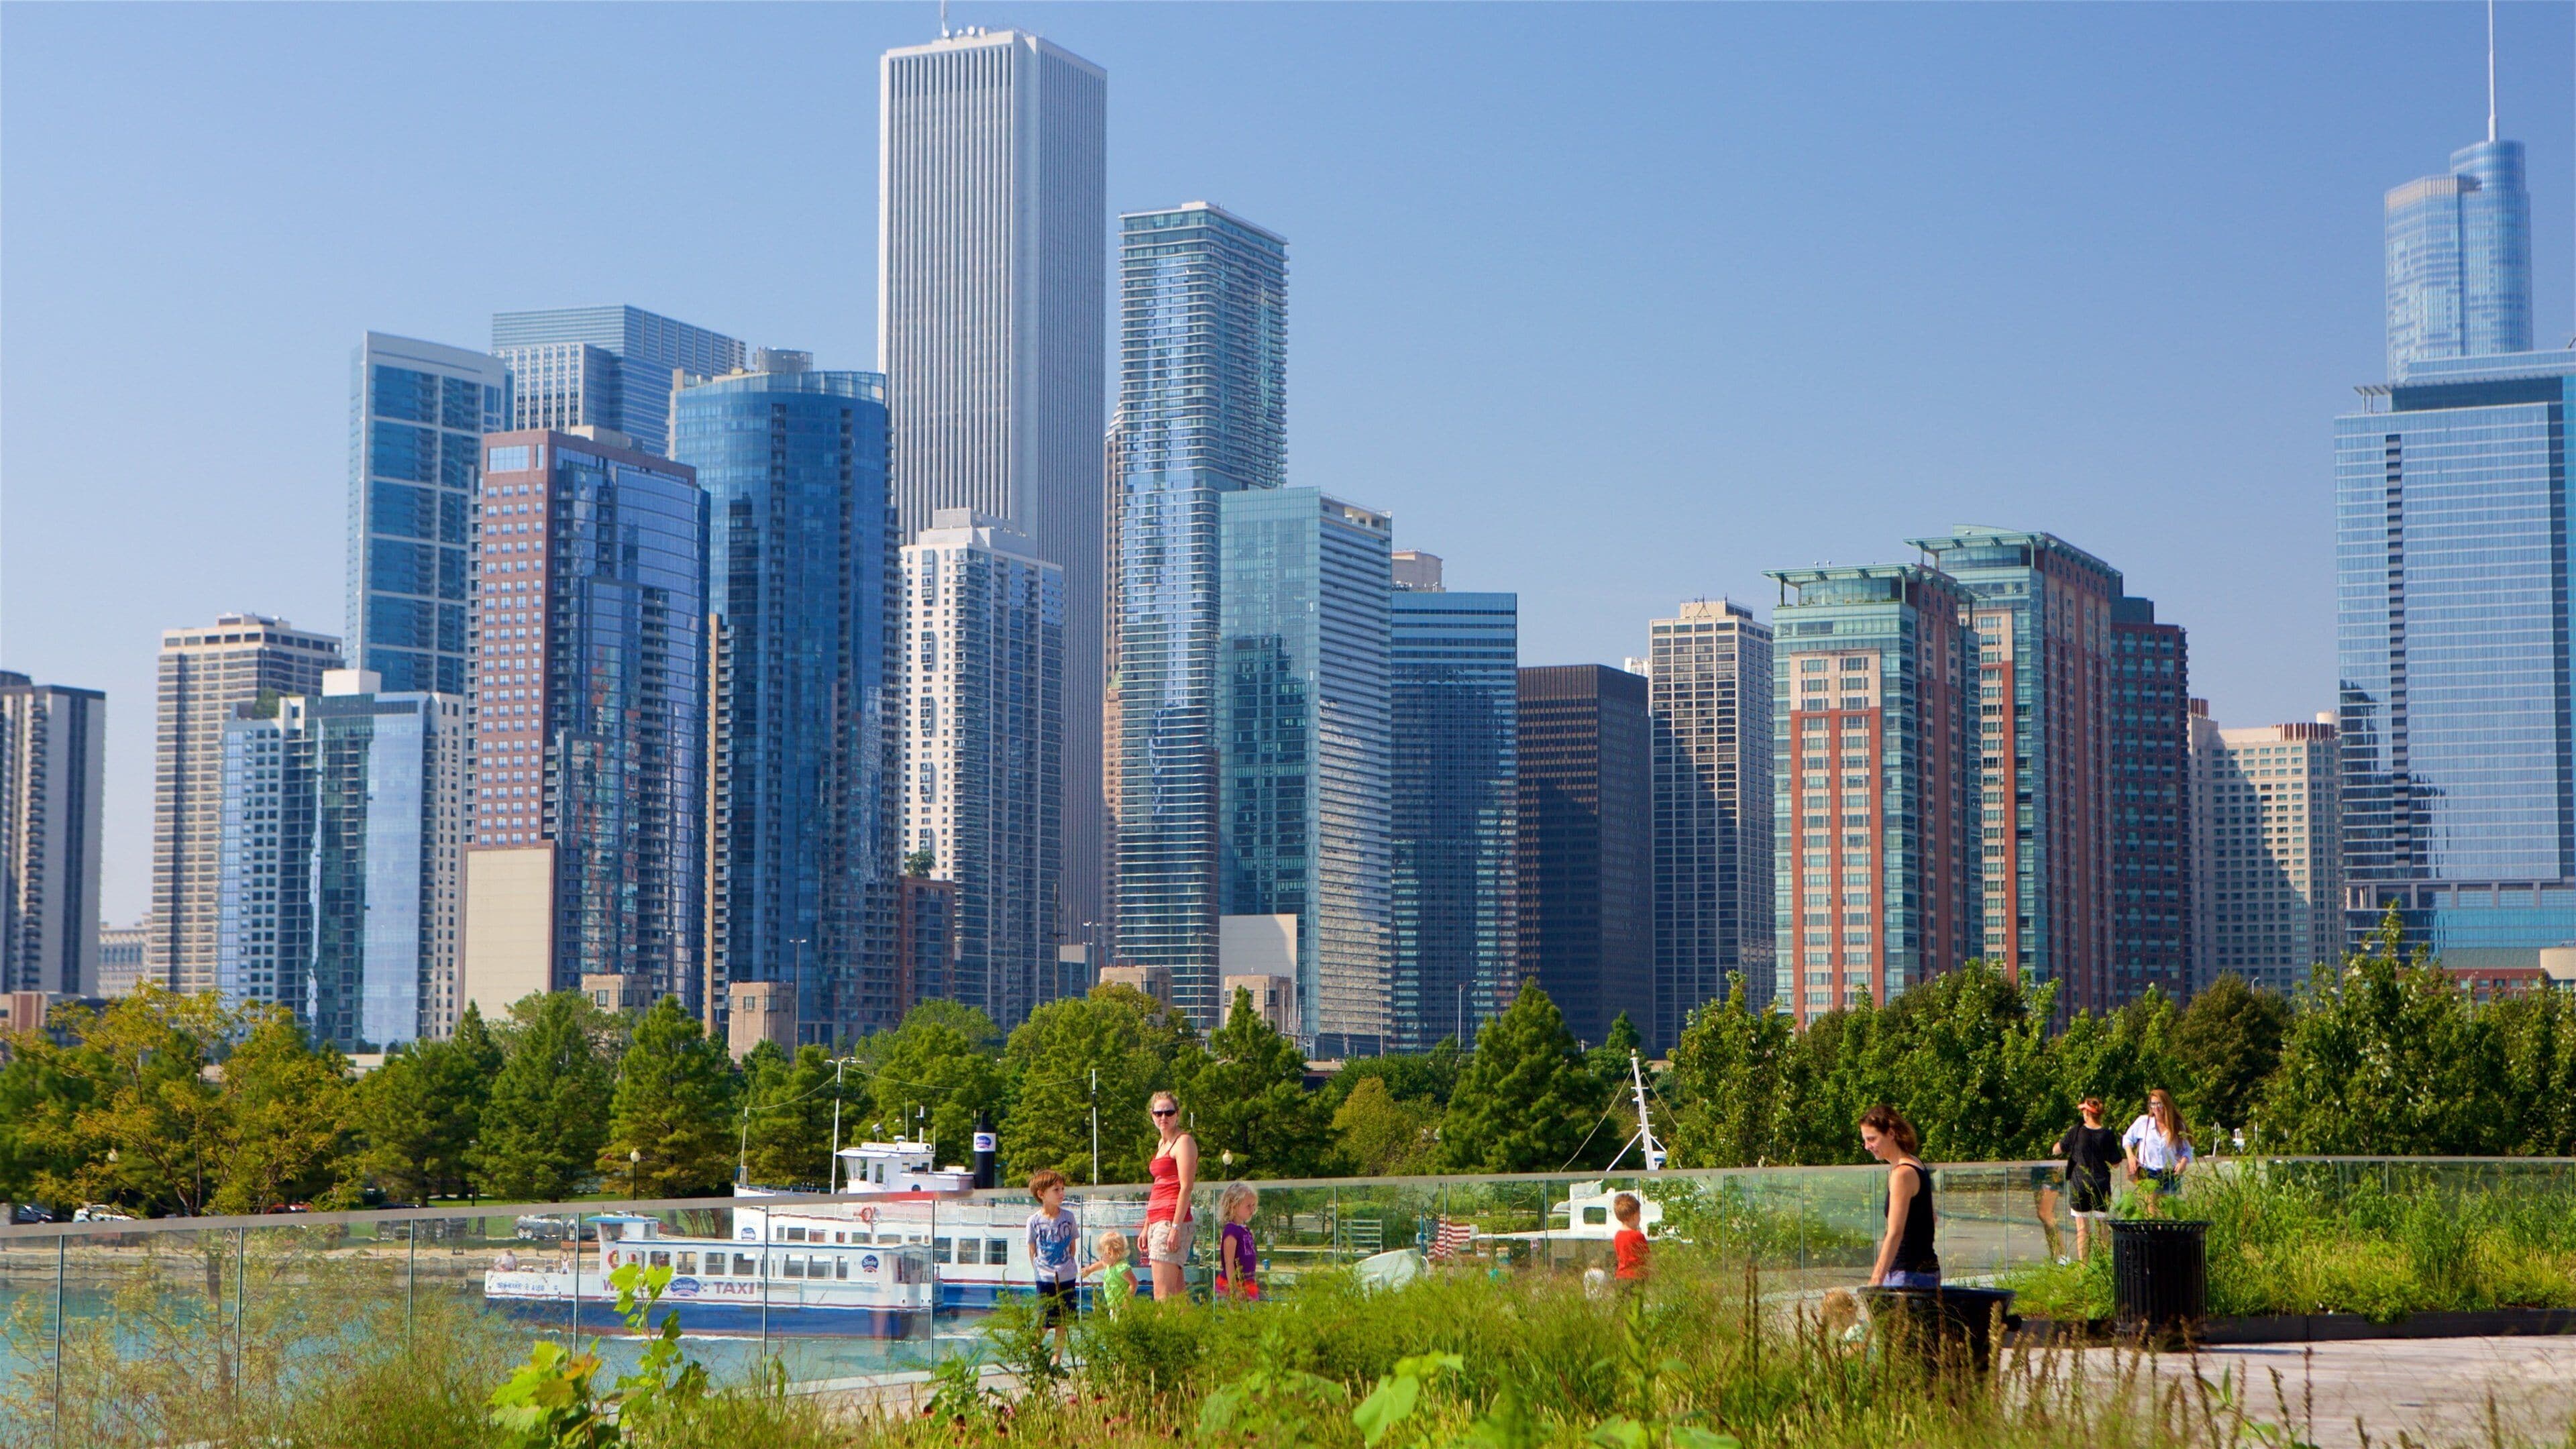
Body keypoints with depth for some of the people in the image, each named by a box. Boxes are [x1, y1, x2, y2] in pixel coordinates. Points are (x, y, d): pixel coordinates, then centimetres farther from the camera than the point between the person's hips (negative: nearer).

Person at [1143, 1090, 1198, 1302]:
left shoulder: (1184, 1141, -6)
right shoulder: (1162, 1144, 22)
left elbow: (1186, 1187, -14)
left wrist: (1176, 1226, -21)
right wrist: (1146, 1227, 21)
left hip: (1172, 1219, -9)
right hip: (1157, 1221, 9)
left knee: (1163, 1293, -15)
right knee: (1176, 1289, 6)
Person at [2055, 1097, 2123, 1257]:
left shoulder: (2076, 1131, -6)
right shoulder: (2108, 1135, -4)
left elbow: (2057, 1150, 5)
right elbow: (2114, 1163, 0)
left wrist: (2067, 1135, 20)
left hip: (2079, 1186, -1)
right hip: (2101, 1187, 1)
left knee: (2082, 1229, 4)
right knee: (2103, 1228, 9)